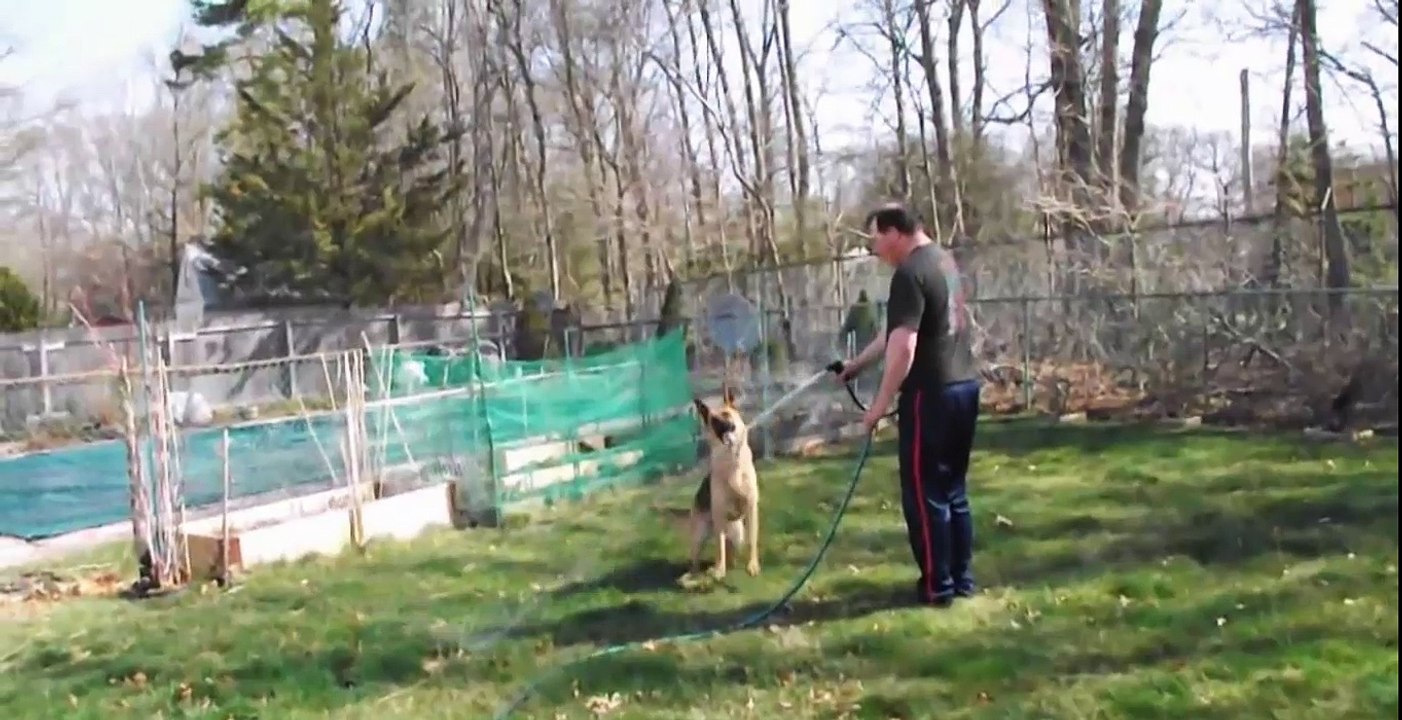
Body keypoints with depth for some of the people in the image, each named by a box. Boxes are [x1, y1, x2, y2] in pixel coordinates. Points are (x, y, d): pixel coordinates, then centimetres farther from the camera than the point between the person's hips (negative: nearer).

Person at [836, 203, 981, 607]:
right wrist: (858, 364, 27)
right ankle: (962, 578, 23)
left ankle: (937, 587, 8)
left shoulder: (909, 274, -16)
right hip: (964, 386, 10)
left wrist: (880, 404, -16)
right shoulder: (942, 260, 15)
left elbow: (903, 346, -23)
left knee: (924, 493, 1)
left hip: (931, 394, -10)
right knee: (953, 489, 17)